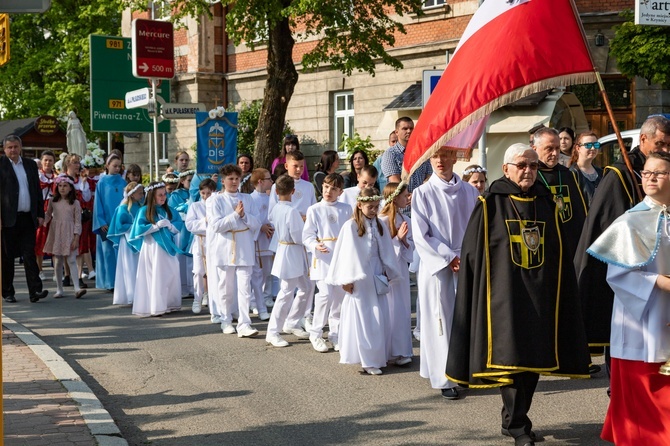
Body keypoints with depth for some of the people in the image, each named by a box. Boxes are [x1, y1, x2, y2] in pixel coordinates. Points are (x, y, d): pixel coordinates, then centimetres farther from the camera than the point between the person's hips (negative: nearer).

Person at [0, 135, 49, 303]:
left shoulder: (30, 164, 13)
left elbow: (37, 190, 15)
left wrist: (40, 214, 8)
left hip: (28, 218, 3)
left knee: (29, 254, -2)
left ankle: (35, 290, -7)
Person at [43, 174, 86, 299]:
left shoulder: (75, 203, -1)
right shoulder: (53, 201, 5)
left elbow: (78, 221, -2)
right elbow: (48, 215, 15)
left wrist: (76, 238, -7)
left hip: (69, 234, -2)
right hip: (56, 234, 2)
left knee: (71, 260, -10)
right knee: (57, 261, 5)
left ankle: (77, 288, -15)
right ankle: (59, 289, 12)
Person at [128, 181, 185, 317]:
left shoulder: (169, 211, 10)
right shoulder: (144, 211, -3)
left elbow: (179, 226, 7)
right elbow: (139, 229, -10)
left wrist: (169, 225, -12)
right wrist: (156, 226, -16)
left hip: (168, 247, 5)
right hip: (152, 247, -5)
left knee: (171, 275, 4)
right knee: (155, 277, -4)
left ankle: (170, 304, 13)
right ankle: (156, 306, -1)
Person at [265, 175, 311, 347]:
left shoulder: (275, 209, 2)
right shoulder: (292, 211, -22)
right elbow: (299, 237, -21)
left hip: (282, 248, 9)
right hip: (292, 254, -9)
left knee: (305, 289, 18)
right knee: (286, 293, -3)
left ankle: (291, 323, 27)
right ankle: (272, 333, 3)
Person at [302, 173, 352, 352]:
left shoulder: (346, 210, 8)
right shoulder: (314, 210, 1)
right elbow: (307, 235, -1)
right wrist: (315, 245, -20)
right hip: (323, 258, -3)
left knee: (340, 296, 7)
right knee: (325, 294, -14)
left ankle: (335, 334, 21)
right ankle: (315, 333, 1)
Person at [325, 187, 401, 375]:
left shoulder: (378, 225, 7)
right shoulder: (350, 226, -10)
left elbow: (386, 251, 11)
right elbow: (346, 254, -10)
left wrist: (387, 272, 8)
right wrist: (346, 280, -10)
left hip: (375, 277, 5)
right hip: (358, 278, -5)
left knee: (376, 317, 6)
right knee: (360, 317, -2)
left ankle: (374, 357, 15)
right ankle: (367, 359, 1)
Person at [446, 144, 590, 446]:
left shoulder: (547, 205, 11)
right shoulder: (490, 205, -1)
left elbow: (560, 255, 13)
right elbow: (472, 252, -2)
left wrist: (556, 294, 7)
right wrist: (482, 291, -8)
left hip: (539, 297, 5)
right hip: (504, 295, -4)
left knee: (534, 358, 8)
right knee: (511, 356, -9)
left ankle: (513, 420, 22)